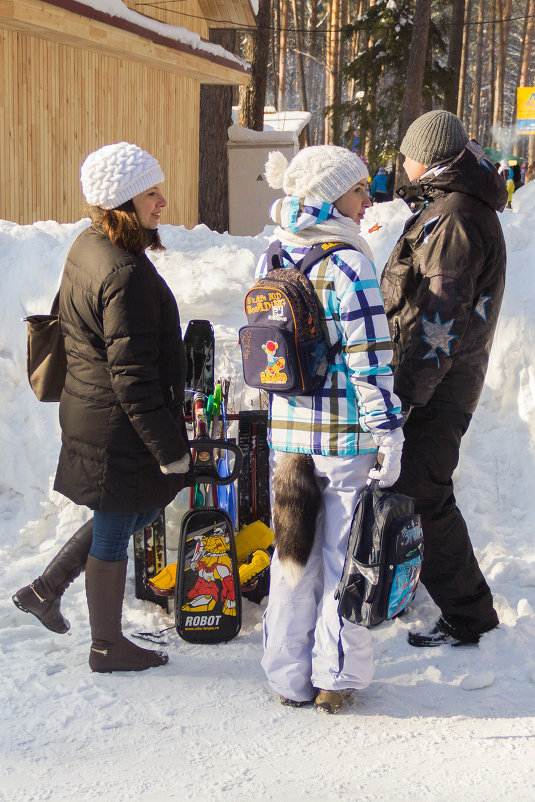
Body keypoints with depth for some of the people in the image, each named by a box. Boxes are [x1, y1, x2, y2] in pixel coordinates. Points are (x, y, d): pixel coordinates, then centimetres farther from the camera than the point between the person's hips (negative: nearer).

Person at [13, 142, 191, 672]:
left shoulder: (88, 248, 6)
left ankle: (45, 590, 32)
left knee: (140, 508, 25)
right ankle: (107, 647, 26)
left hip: (87, 407, 10)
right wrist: (169, 446, -18)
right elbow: (132, 375, -25)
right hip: (119, 429, -10)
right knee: (114, 533, 7)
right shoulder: (128, 275, -25)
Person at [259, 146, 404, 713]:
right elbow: (370, 360, -17)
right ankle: (336, 676, 18)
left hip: (285, 431, 6)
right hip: (346, 434, -5)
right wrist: (389, 433, -12)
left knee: (293, 551, 15)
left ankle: (289, 677, 24)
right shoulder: (348, 265, -15)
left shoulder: (269, 260, 5)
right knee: (343, 553, 8)